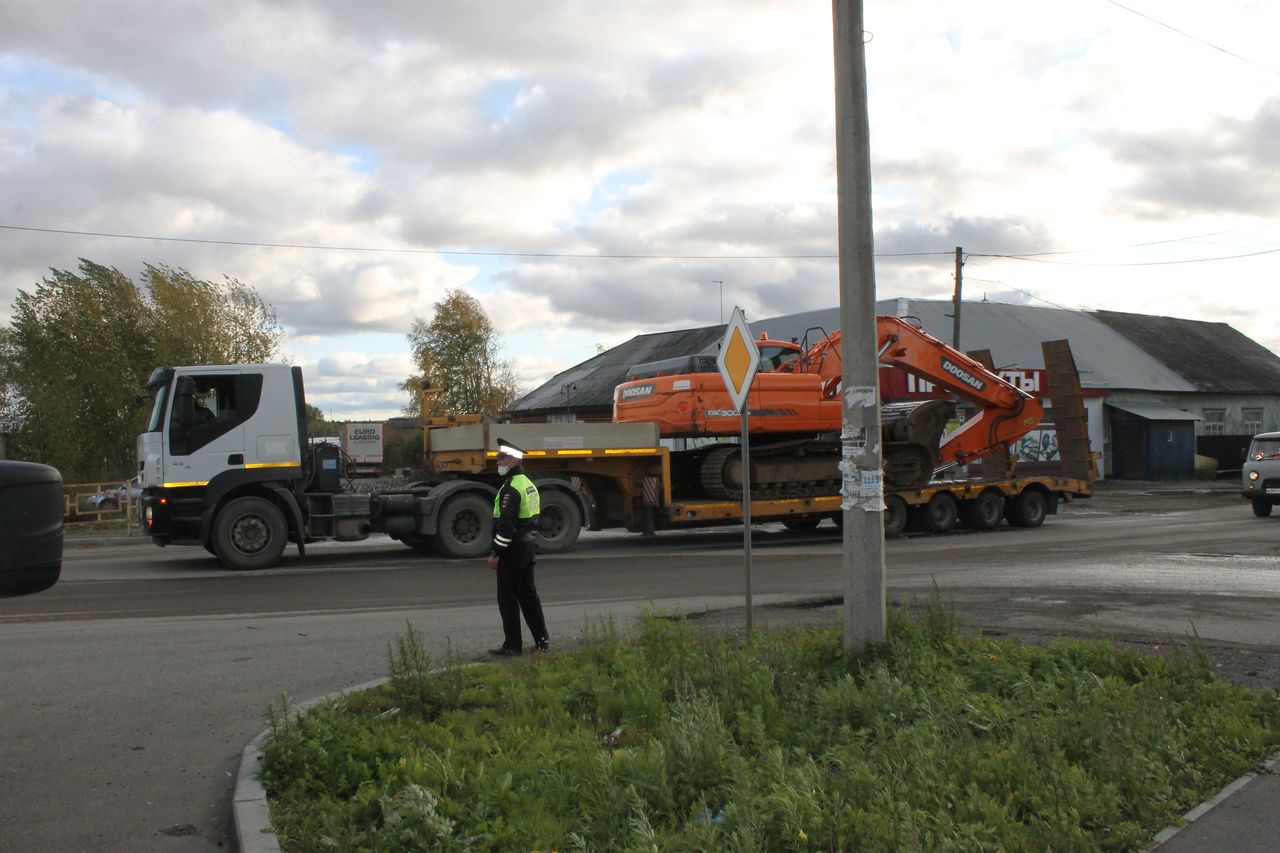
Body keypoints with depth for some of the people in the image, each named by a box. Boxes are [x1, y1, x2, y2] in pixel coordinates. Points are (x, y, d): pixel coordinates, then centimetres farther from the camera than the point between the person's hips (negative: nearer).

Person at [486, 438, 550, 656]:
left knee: (508, 597, -3)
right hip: (527, 541, 10)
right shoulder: (528, 483, 14)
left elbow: (506, 524, -23)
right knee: (528, 592, 16)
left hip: (512, 547, -10)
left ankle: (513, 644, 1)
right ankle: (542, 639, 20)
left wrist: (496, 553, -19)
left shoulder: (511, 488, -18)